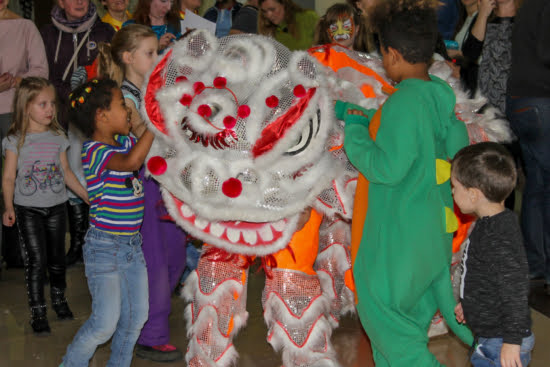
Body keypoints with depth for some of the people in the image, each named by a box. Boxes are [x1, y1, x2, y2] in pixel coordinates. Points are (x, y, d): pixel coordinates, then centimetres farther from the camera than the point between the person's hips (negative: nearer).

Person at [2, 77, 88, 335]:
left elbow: (66, 171, 12)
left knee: (57, 256, 12)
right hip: (27, 209, -3)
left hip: (56, 207, 3)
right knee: (36, 259, -5)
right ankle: (37, 310, 7)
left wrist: (88, 197, 12)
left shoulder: (57, 138, 4)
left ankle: (59, 298, 34)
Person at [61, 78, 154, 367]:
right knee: (105, 323, -5)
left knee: (136, 317, 13)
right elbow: (131, 161, -35)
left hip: (132, 245, 8)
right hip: (105, 247, -8)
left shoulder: (125, 142, 8)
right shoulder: (95, 149, -18)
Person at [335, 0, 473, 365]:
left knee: (380, 302, 5)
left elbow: (387, 168, -26)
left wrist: (355, 129, -10)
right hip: (435, 222, 9)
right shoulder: (441, 93, 2)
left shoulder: (403, 102, -23)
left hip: (400, 228, -9)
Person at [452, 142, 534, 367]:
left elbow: (515, 290, -25)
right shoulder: (489, 225, 6)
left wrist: (512, 341, -22)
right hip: (489, 336, 10)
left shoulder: (498, 238, -25)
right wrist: (468, 303, 31)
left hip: (503, 342, -10)